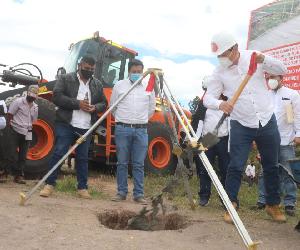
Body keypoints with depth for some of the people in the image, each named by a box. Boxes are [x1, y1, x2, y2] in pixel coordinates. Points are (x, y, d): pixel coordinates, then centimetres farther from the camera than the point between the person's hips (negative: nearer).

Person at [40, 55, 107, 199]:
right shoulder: (65, 79, 2)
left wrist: (95, 108, -8)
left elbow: (104, 104, 16)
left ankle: (82, 188, 17)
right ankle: (50, 184, 7)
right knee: (59, 153, -4)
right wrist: (77, 103, -17)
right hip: (66, 124, -3)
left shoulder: (97, 84, 14)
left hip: (86, 128, 4)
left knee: (82, 158, 9)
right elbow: (57, 97, -9)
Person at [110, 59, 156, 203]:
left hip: (141, 130, 1)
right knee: (122, 163, 4)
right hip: (122, 129, -1)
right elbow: (113, 107, 12)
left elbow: (151, 109, 18)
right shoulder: (119, 85, 5)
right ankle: (121, 192, 14)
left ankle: (139, 194, 10)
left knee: (139, 164, 3)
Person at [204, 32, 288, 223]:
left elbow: (282, 70, -3)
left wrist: (264, 59, -23)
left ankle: (273, 204, 30)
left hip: (267, 122, 2)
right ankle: (231, 205, 11)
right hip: (241, 126, -1)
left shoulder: (253, 57, -4)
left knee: (271, 166, 13)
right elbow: (208, 97, -8)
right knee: (235, 167, -4)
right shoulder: (220, 72, -5)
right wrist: (220, 104, -31)